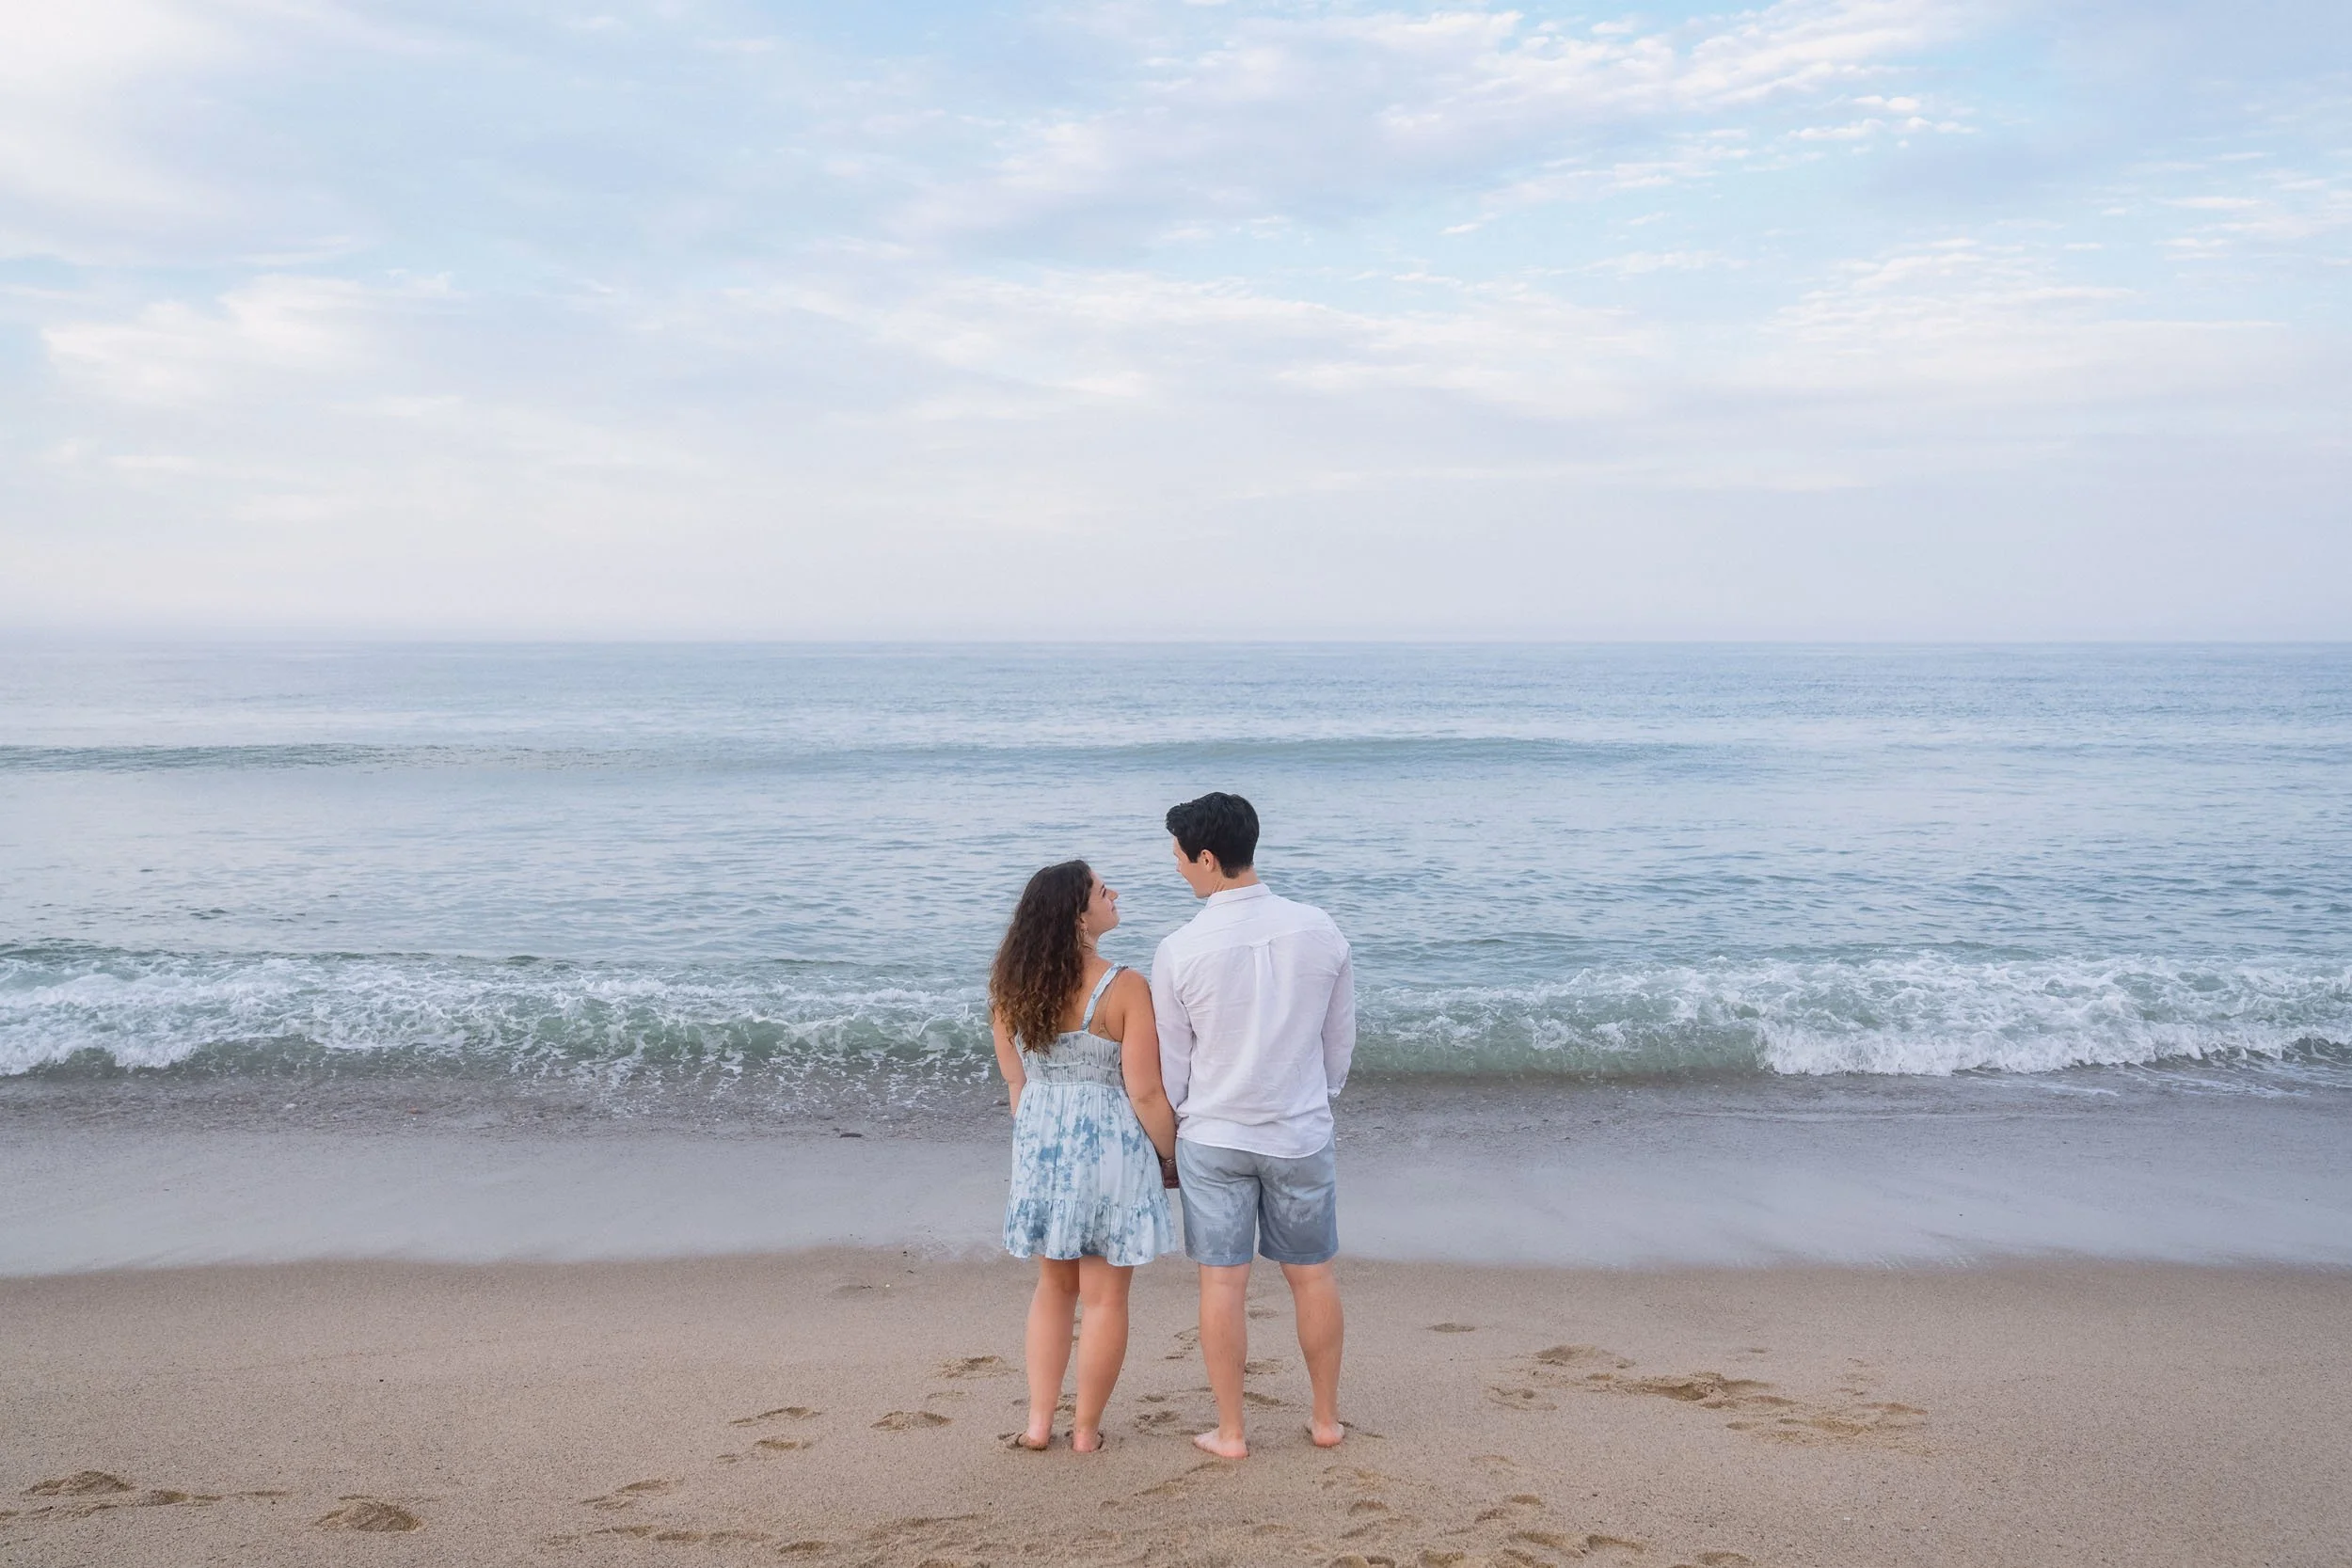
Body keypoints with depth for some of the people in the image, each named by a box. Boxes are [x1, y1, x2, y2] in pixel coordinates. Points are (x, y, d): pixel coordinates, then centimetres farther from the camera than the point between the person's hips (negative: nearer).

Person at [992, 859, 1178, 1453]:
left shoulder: (1011, 987, -1)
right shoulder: (1125, 988, -17)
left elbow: (1015, 1079, 7)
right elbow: (1145, 1094, -14)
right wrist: (1173, 1155, 0)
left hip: (1038, 1143, 5)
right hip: (1109, 1146, -5)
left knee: (1053, 1286, 21)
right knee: (1104, 1296, 9)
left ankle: (1039, 1421, 20)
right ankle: (1086, 1429, 18)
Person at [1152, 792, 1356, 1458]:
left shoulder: (1180, 949, -15)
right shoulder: (1320, 930, -8)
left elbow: (1171, 1062, -4)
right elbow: (1340, 1041, 4)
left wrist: (1177, 1126, 14)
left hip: (1213, 1137, -2)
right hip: (1302, 1135, 2)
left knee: (1223, 1282, 7)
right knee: (1312, 1276, 15)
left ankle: (1230, 1431, 15)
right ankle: (1326, 1419, 26)